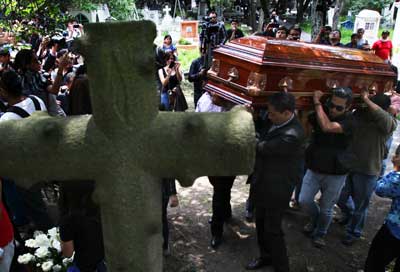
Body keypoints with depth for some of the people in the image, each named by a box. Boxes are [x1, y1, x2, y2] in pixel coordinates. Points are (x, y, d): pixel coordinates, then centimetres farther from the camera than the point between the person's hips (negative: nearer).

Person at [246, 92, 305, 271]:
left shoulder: (292, 135, -31)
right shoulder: (277, 121, -4)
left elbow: (262, 147, -25)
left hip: (277, 188, -8)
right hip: (263, 182, 8)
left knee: (272, 229, 7)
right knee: (260, 222, 22)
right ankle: (266, 256, 44)